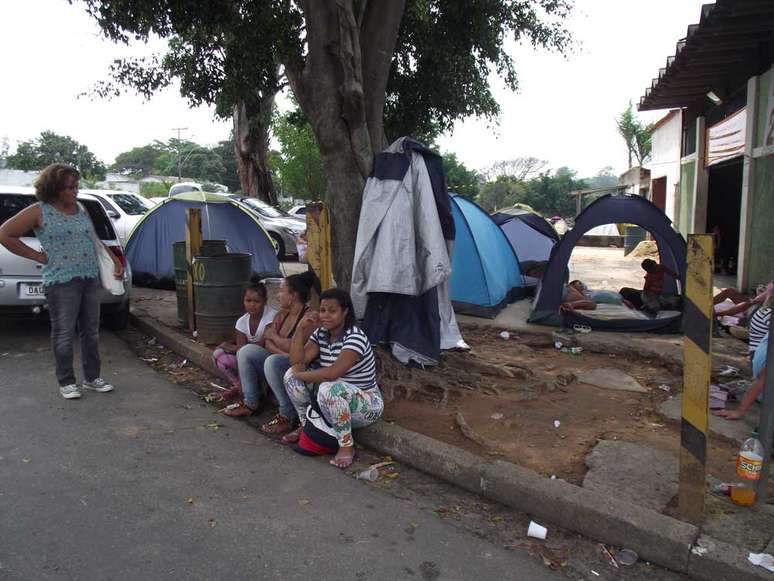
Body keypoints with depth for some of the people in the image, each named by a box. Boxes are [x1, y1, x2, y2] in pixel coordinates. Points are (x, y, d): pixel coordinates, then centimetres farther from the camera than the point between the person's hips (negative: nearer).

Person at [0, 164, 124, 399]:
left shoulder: (81, 209, 13)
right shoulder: (39, 212, -4)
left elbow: (95, 240, 23)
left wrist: (115, 260, 16)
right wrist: (38, 256, -4)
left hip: (91, 279, 6)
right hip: (61, 282, -5)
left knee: (91, 332, 11)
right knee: (64, 335, 1)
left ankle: (92, 377, 24)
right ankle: (66, 382, 15)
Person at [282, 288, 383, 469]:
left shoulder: (355, 337, -22)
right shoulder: (320, 334, 2)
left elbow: (333, 372, -32)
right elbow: (297, 362, -7)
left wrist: (302, 375, -17)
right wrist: (302, 330, -14)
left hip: (366, 404, -7)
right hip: (334, 400, 8)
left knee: (329, 389, -38)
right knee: (291, 374, -5)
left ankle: (347, 445, -18)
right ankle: (306, 425, 14)